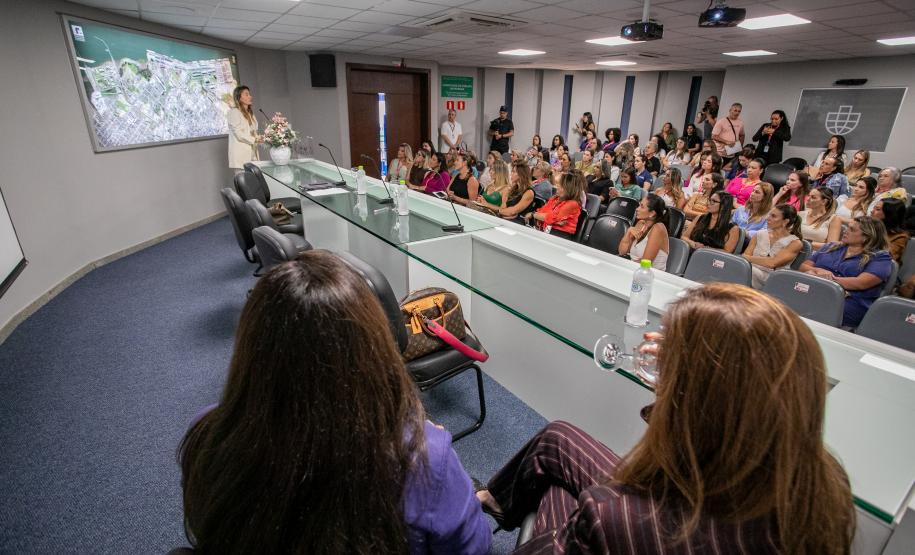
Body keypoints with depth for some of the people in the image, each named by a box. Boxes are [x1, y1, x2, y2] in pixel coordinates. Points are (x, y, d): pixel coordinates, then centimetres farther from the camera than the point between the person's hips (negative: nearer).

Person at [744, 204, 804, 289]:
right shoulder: (759, 235, 18)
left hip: (770, 277, -3)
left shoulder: (795, 242, 4)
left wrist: (748, 257, -7)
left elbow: (772, 263, -12)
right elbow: (745, 255, 8)